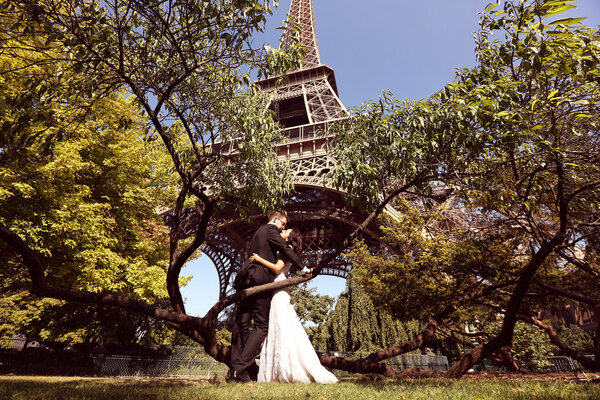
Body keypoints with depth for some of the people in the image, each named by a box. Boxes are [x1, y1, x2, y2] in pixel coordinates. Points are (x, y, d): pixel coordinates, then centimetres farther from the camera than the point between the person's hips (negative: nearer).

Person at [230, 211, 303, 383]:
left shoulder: (258, 232, 29)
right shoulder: (271, 229, 1)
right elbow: (286, 249, -7)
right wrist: (302, 267, -2)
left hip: (247, 278, 9)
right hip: (262, 280, -9)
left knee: (241, 324, 5)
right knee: (261, 325, -5)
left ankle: (237, 367, 6)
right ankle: (241, 370, -11)